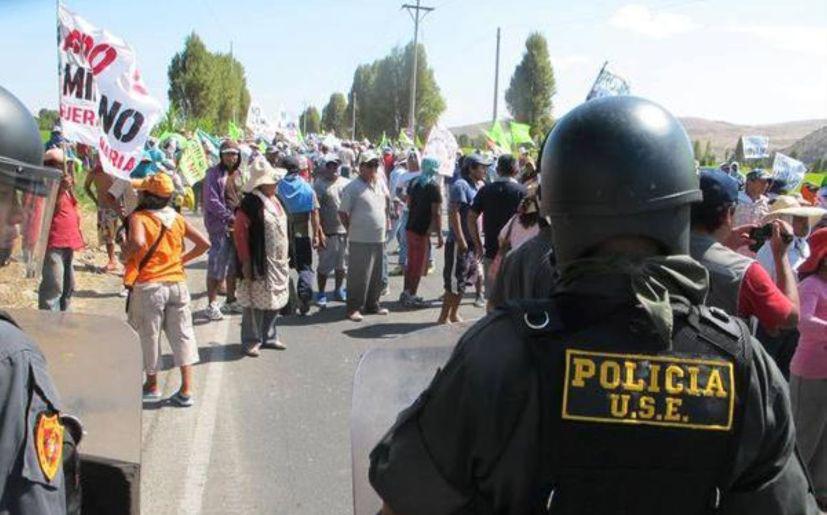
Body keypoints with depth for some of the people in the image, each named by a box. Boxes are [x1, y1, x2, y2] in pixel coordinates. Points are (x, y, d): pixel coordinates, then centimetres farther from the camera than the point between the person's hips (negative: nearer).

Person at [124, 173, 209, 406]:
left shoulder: (139, 218, -9)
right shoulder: (177, 219, 6)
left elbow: (138, 242, -29)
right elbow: (204, 244, 6)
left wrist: (126, 251, -9)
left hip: (148, 286, -4)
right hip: (177, 282, 4)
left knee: (148, 335, 12)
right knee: (182, 334, 8)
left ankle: (152, 385, 26)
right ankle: (186, 389, 7)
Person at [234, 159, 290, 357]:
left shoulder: (274, 201, 13)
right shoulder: (250, 205, -15)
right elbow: (240, 234, -17)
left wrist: (285, 257, 19)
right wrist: (245, 262, -17)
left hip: (278, 263, 8)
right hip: (259, 264, -8)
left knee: (275, 302, 15)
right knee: (256, 303, 0)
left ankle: (268, 336, 28)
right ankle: (251, 341, 12)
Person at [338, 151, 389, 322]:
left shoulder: (380, 184, 11)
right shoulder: (353, 187, -10)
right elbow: (343, 213, -8)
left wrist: (385, 222, 16)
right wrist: (352, 230, -4)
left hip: (379, 239, 7)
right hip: (360, 241, -7)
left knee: (376, 275, 14)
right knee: (358, 276, -3)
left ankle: (372, 305, 26)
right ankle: (354, 308, 6)